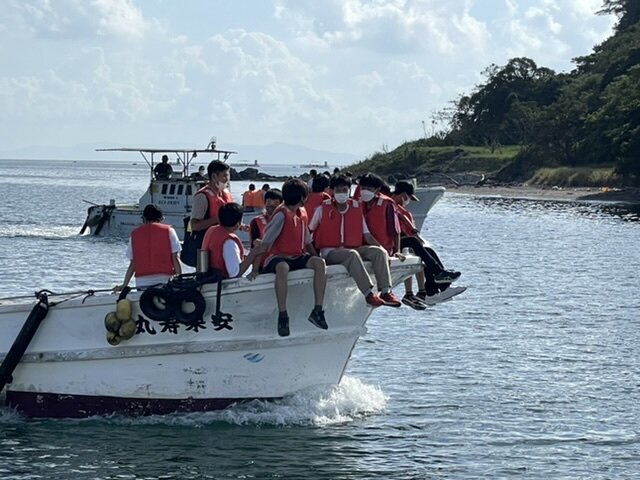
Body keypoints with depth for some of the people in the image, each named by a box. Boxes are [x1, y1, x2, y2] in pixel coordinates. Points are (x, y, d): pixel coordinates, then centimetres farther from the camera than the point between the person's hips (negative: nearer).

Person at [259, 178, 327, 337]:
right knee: (282, 268, -42)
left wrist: (316, 258, 5)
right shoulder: (281, 214, -9)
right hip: (277, 258, -7)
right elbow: (265, 243, -14)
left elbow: (307, 243, 22)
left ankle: (318, 311, -24)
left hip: (298, 258, 7)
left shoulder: (300, 215, 16)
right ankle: (282, 316, -41)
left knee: (320, 263, -22)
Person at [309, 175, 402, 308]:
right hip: (330, 252, -4)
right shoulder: (323, 209, 3)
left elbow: (367, 235, 11)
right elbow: (308, 232, 8)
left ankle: (386, 291, -29)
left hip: (354, 249, 5)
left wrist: (383, 251, -2)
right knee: (352, 255, -36)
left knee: (379, 251, -20)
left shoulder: (357, 208, 12)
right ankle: (368, 294, -43)